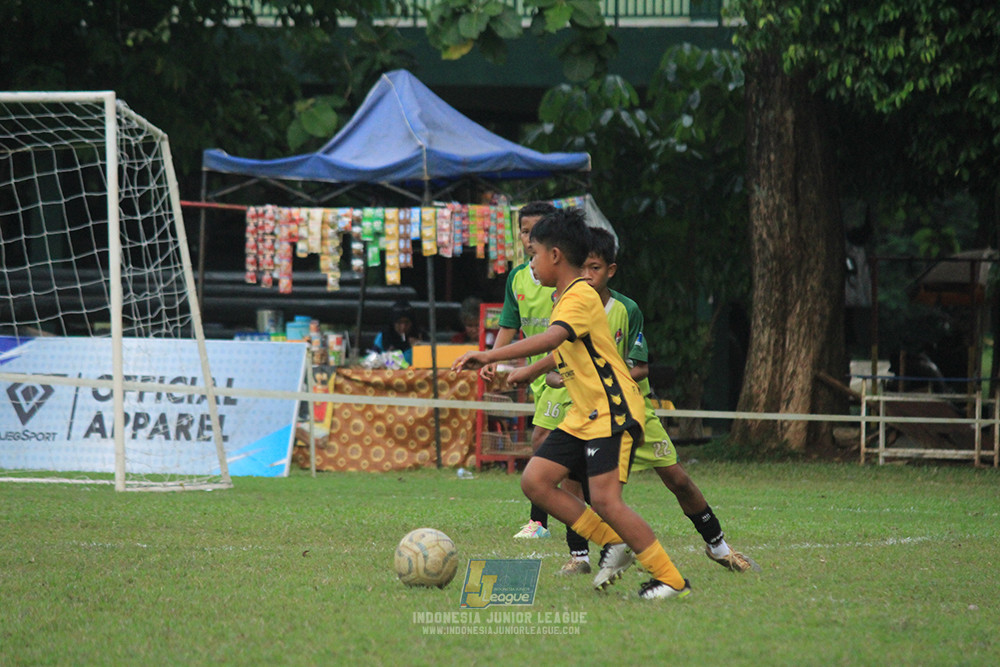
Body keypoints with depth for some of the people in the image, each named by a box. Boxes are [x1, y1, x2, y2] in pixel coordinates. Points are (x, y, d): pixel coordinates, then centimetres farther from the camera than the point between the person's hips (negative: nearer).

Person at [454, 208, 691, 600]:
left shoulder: (581, 296, -15)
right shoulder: (565, 298, 16)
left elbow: (551, 339, -33)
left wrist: (490, 356, -39)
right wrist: (530, 372, 44)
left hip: (612, 411, -10)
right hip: (583, 416, 10)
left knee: (604, 498, -17)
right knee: (535, 481, -1)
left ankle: (671, 580, -8)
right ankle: (614, 545, 6)